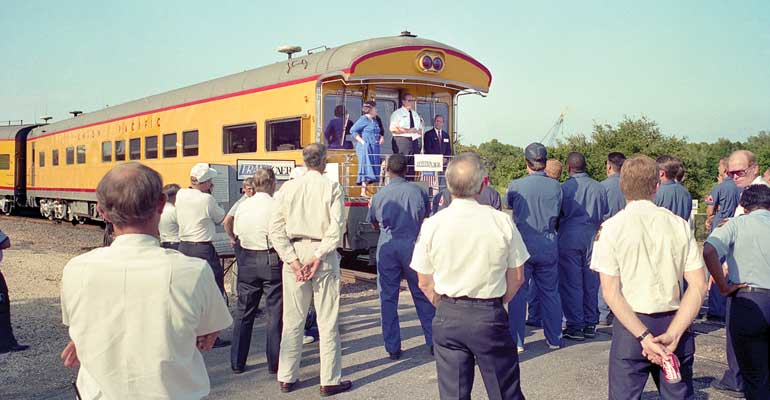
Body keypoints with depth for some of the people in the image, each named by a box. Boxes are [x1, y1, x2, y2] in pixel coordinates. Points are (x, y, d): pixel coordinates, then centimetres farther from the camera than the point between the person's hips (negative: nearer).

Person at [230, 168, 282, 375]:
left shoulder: (243, 206, 3)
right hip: (272, 259, -4)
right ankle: (274, 363, 10)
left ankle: (237, 362, 20)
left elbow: (237, 234, 8)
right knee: (275, 311, 5)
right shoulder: (276, 206, -12)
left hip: (247, 260, 4)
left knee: (243, 311, 12)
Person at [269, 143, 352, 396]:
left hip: (295, 252, 3)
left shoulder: (287, 188, 4)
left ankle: (286, 377, 19)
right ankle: (330, 380, 10)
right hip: (323, 254, -3)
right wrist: (319, 256, -10)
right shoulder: (331, 187, -5)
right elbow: (336, 228, -13)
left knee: (292, 319, 11)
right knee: (327, 321, 4)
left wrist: (293, 259, -3)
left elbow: (276, 229, 0)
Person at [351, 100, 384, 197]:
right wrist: (361, 141, -16)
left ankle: (364, 191, 8)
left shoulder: (374, 121, 18)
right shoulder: (363, 119, -6)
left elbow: (379, 132, 30)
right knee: (366, 168, -11)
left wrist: (381, 137, 8)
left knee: (371, 169, 6)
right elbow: (353, 130, -12)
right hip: (365, 147, -8)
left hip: (374, 148, 8)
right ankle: (363, 192, -12)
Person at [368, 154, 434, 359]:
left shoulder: (380, 195, -1)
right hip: (413, 245, 0)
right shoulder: (417, 191, -2)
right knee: (422, 295, 11)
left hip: (387, 247, 0)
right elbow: (426, 221, 5)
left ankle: (393, 348, 9)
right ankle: (433, 341, 16)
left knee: (388, 297, 7)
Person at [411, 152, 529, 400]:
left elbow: (425, 282, 0)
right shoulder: (502, 221, -9)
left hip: (447, 317, 1)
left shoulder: (432, 225, -7)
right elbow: (517, 277, -1)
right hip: (490, 316, -1)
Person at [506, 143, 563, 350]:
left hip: (522, 245, -2)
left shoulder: (515, 186, -8)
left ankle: (517, 341, 8)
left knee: (517, 293, 6)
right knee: (550, 292, 14)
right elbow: (556, 215, 6)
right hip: (548, 245, 2)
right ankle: (554, 339, 21)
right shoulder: (555, 186, -3)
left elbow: (508, 207, 10)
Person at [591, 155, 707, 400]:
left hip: (631, 325, -3)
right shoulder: (679, 225, 2)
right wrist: (673, 334, -9)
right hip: (675, 322, 3)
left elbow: (610, 292, -12)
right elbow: (699, 285, -4)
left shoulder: (611, 228, -6)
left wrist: (644, 336, -13)